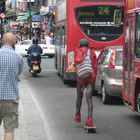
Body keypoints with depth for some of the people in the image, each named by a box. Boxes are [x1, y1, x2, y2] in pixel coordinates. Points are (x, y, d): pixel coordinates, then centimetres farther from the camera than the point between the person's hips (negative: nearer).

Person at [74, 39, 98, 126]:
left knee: (79, 97, 17)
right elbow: (95, 66, 10)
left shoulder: (79, 51, 1)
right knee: (89, 99, 0)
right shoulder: (92, 52, 11)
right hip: (91, 77, 2)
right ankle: (90, 119, -14)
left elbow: (78, 61, -20)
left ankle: (78, 116, 32)